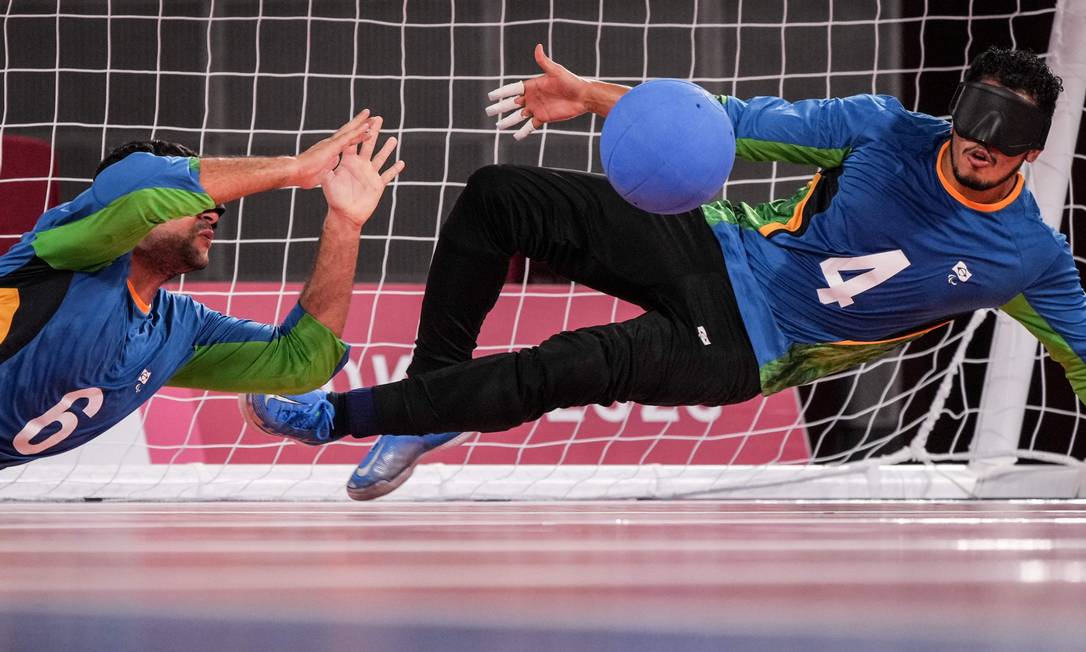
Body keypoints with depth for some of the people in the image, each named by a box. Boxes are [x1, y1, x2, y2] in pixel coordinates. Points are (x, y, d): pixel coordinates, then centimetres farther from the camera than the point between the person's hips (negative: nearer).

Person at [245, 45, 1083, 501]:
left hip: (745, 349, -4)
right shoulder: (889, 132, -8)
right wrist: (594, 96, -9)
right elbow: (746, 124, -4)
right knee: (500, 196, -10)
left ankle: (339, 416, -16)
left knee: (575, 367, -28)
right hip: (714, 249, 4)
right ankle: (433, 395, 6)